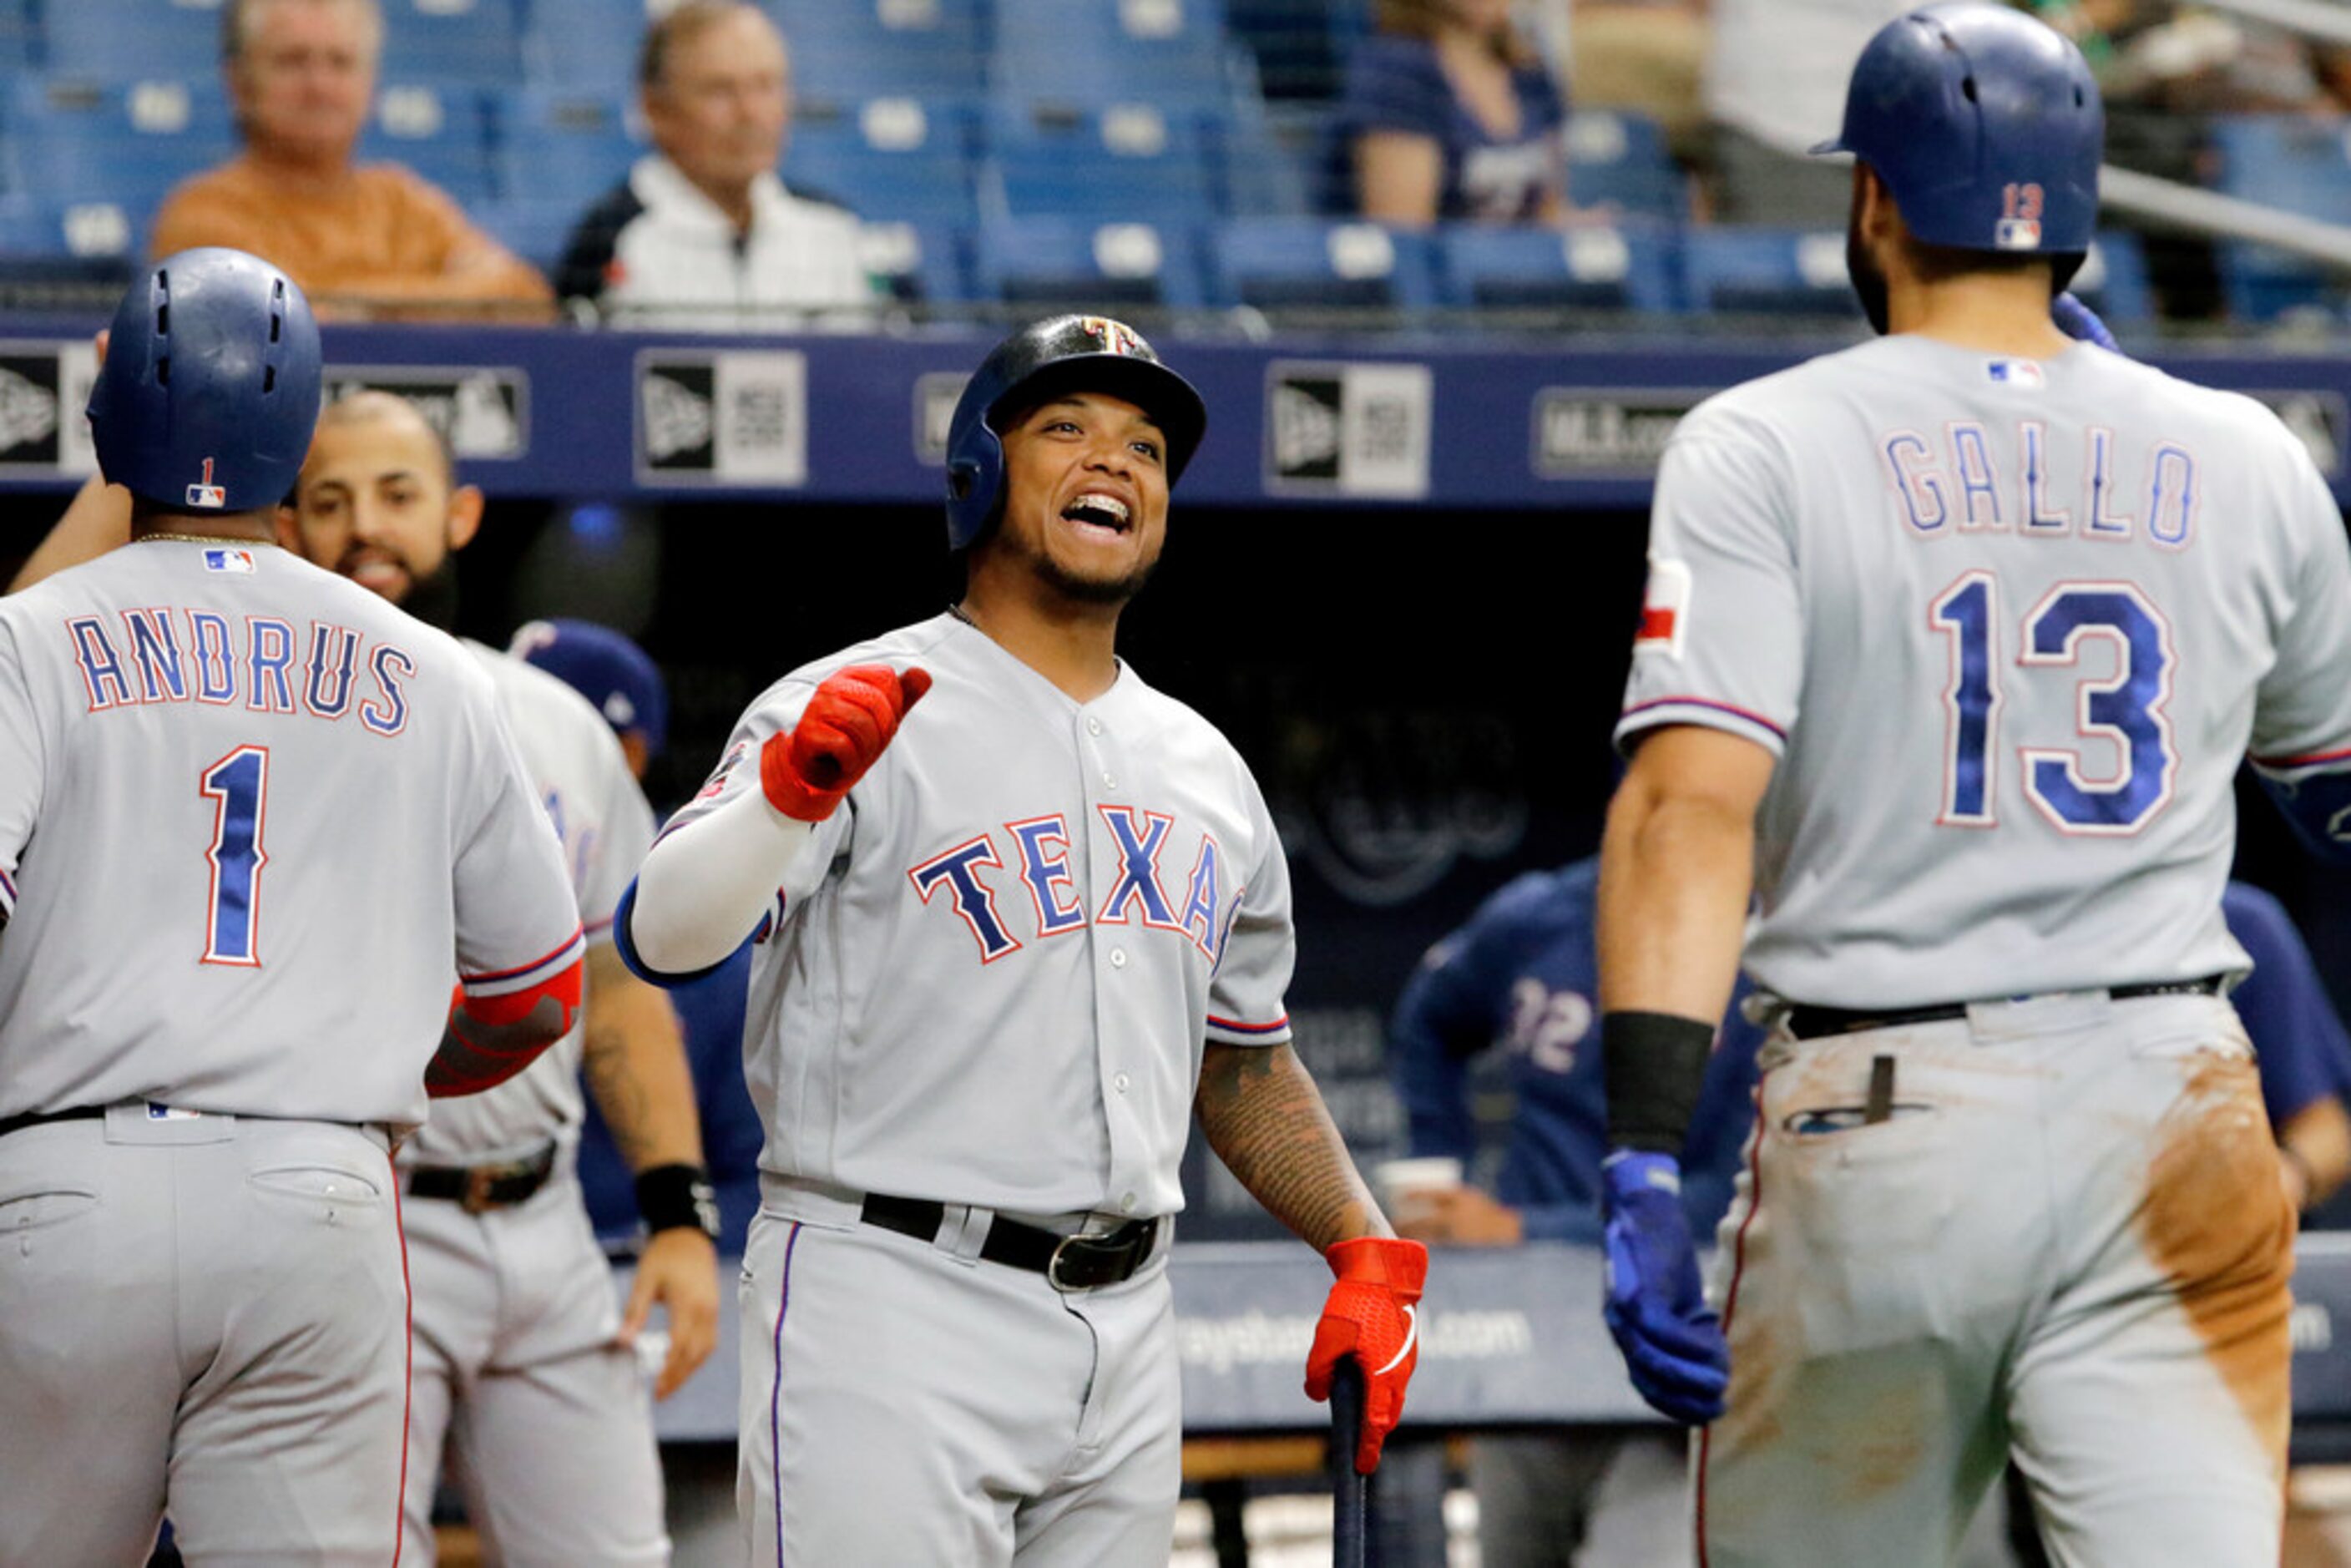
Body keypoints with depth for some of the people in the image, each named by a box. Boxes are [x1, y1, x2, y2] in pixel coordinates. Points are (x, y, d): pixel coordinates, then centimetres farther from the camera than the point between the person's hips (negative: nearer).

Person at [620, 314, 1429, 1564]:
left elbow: (1245, 1057, 27)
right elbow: (662, 934, -19)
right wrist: (788, 791, -37)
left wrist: (1364, 1252, 14)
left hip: (1124, 1337, 7)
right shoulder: (869, 712, -4)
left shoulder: (1203, 769, 18)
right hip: (892, 1317, -7)